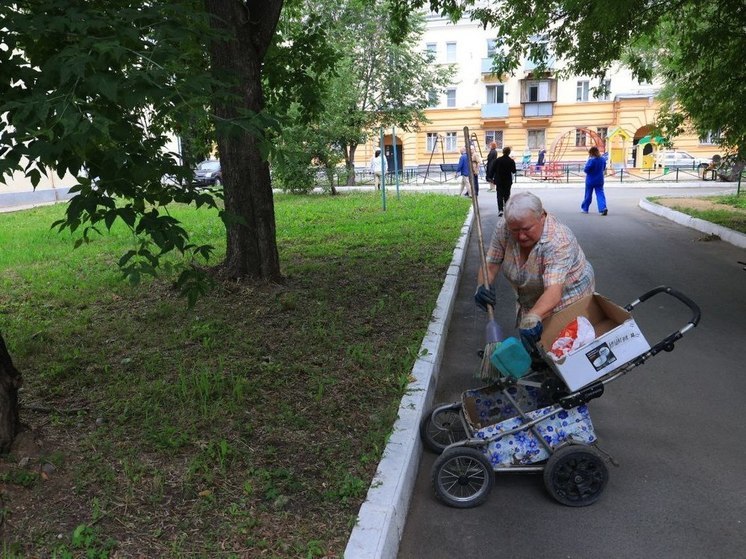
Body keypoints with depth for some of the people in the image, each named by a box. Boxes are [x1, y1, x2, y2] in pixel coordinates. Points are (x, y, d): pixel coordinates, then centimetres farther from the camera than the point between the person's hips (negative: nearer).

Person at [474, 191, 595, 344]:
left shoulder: (558, 241, -34)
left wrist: (532, 317, -62)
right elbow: (490, 264, -13)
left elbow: (554, 291, -44)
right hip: (532, 303, 4)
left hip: (569, 300, -4)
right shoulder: (503, 229, -20)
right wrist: (483, 287, -34)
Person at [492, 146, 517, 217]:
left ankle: (500, 209, -13)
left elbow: (493, 170, -4)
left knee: (500, 195, 1)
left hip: (499, 180, -1)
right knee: (507, 195, 14)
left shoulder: (497, 160, -8)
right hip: (508, 181, 1)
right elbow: (514, 171, -3)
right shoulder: (511, 161, -8)